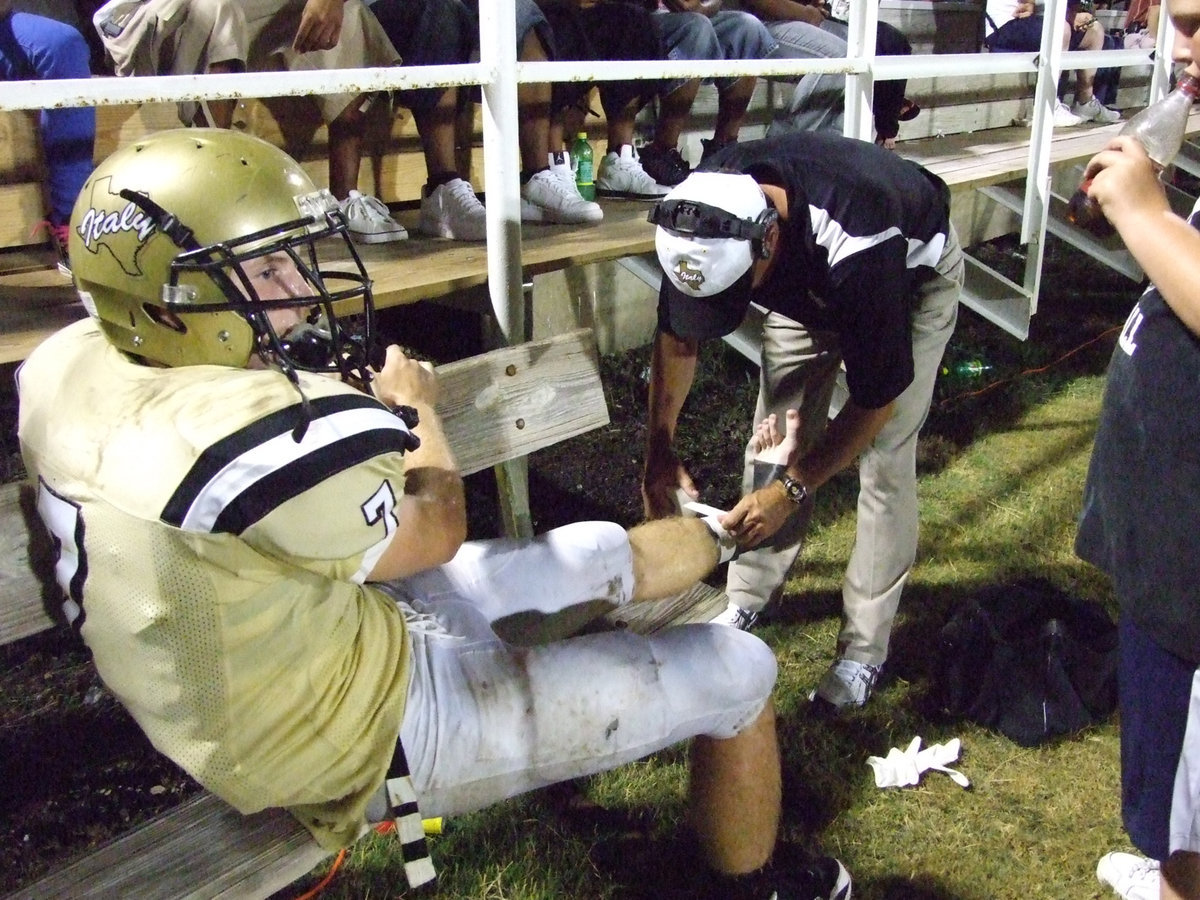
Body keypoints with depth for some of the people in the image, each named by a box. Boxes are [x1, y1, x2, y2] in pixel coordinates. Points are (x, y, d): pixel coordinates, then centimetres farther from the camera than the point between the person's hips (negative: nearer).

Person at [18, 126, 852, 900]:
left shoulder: (73, 362, -10)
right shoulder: (254, 437, -36)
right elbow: (436, 535, -16)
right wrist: (415, 407, 1)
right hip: (377, 733, -8)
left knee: (600, 553, 23)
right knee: (736, 674, 2)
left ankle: (733, 532, 55)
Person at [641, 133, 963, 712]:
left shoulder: (858, 247, -46)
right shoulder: (705, 218, -30)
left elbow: (876, 396, -32)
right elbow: (677, 333, -12)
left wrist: (793, 488, -30)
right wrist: (659, 447, -19)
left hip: (913, 274, -5)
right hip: (806, 281, 5)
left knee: (883, 458, -11)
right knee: (776, 436, 2)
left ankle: (865, 647, 1)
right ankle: (749, 596, 18)